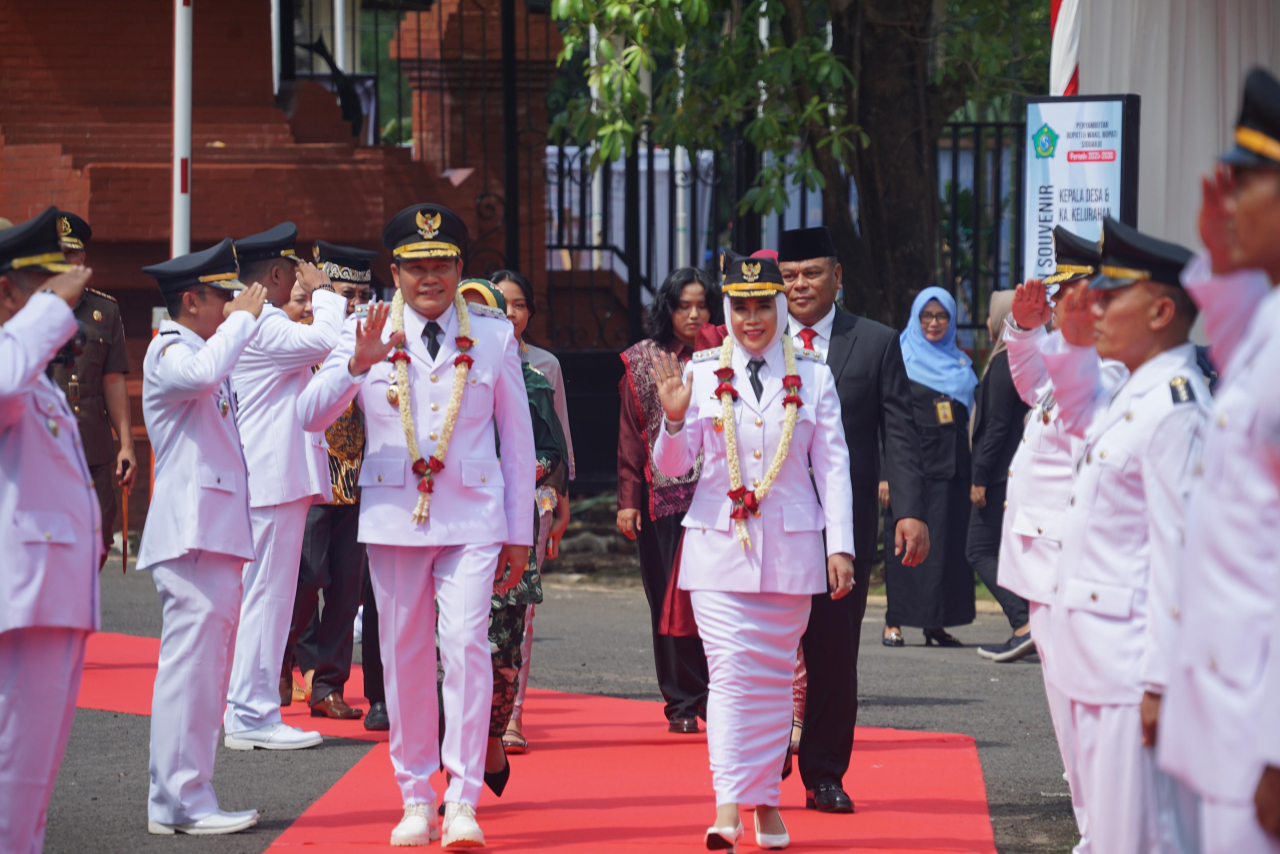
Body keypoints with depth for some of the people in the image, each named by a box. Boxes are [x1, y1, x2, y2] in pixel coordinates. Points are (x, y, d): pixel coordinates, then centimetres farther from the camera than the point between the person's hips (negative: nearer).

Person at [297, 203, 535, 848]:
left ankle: (463, 801, -12)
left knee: (466, 645, -14)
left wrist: (519, 534, 8)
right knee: (403, 656, 5)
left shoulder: (493, 338, 6)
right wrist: (357, 366, -22)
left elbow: (517, 438, 10)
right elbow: (310, 418, -5)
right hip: (393, 517, 1)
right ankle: (415, 799, 16)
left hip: (473, 519, -1)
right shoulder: (365, 334, 4)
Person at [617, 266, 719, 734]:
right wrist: (628, 499, 0)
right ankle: (682, 701, 8)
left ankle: (715, 695, -1)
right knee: (670, 597, 1)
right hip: (662, 496, 1)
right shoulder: (643, 361, 9)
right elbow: (630, 435, 8)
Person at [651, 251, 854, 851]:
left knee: (774, 675, 8)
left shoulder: (813, 377, 5)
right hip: (718, 543, -1)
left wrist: (840, 546, -2)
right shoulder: (702, 373, 3)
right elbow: (672, 465, 3)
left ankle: (767, 802, 18)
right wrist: (675, 419, -17)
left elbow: (832, 465, 4)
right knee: (730, 670, -11)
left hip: (790, 545, 1)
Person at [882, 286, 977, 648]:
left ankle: (936, 623, 6)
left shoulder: (961, 364, 16)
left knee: (948, 542, 1)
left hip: (951, 466, 4)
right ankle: (895, 621, -1)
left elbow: (969, 418, 18)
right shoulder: (901, 359, 3)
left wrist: (974, 472, 9)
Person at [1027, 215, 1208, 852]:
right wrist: (1074, 342, 21)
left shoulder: (1174, 410, -18)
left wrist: (1162, 681, -22)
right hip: (1099, 660, 10)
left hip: (1135, 669, -10)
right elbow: (1081, 413, 38)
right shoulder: (1131, 398, 12)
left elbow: (1178, 553, -21)